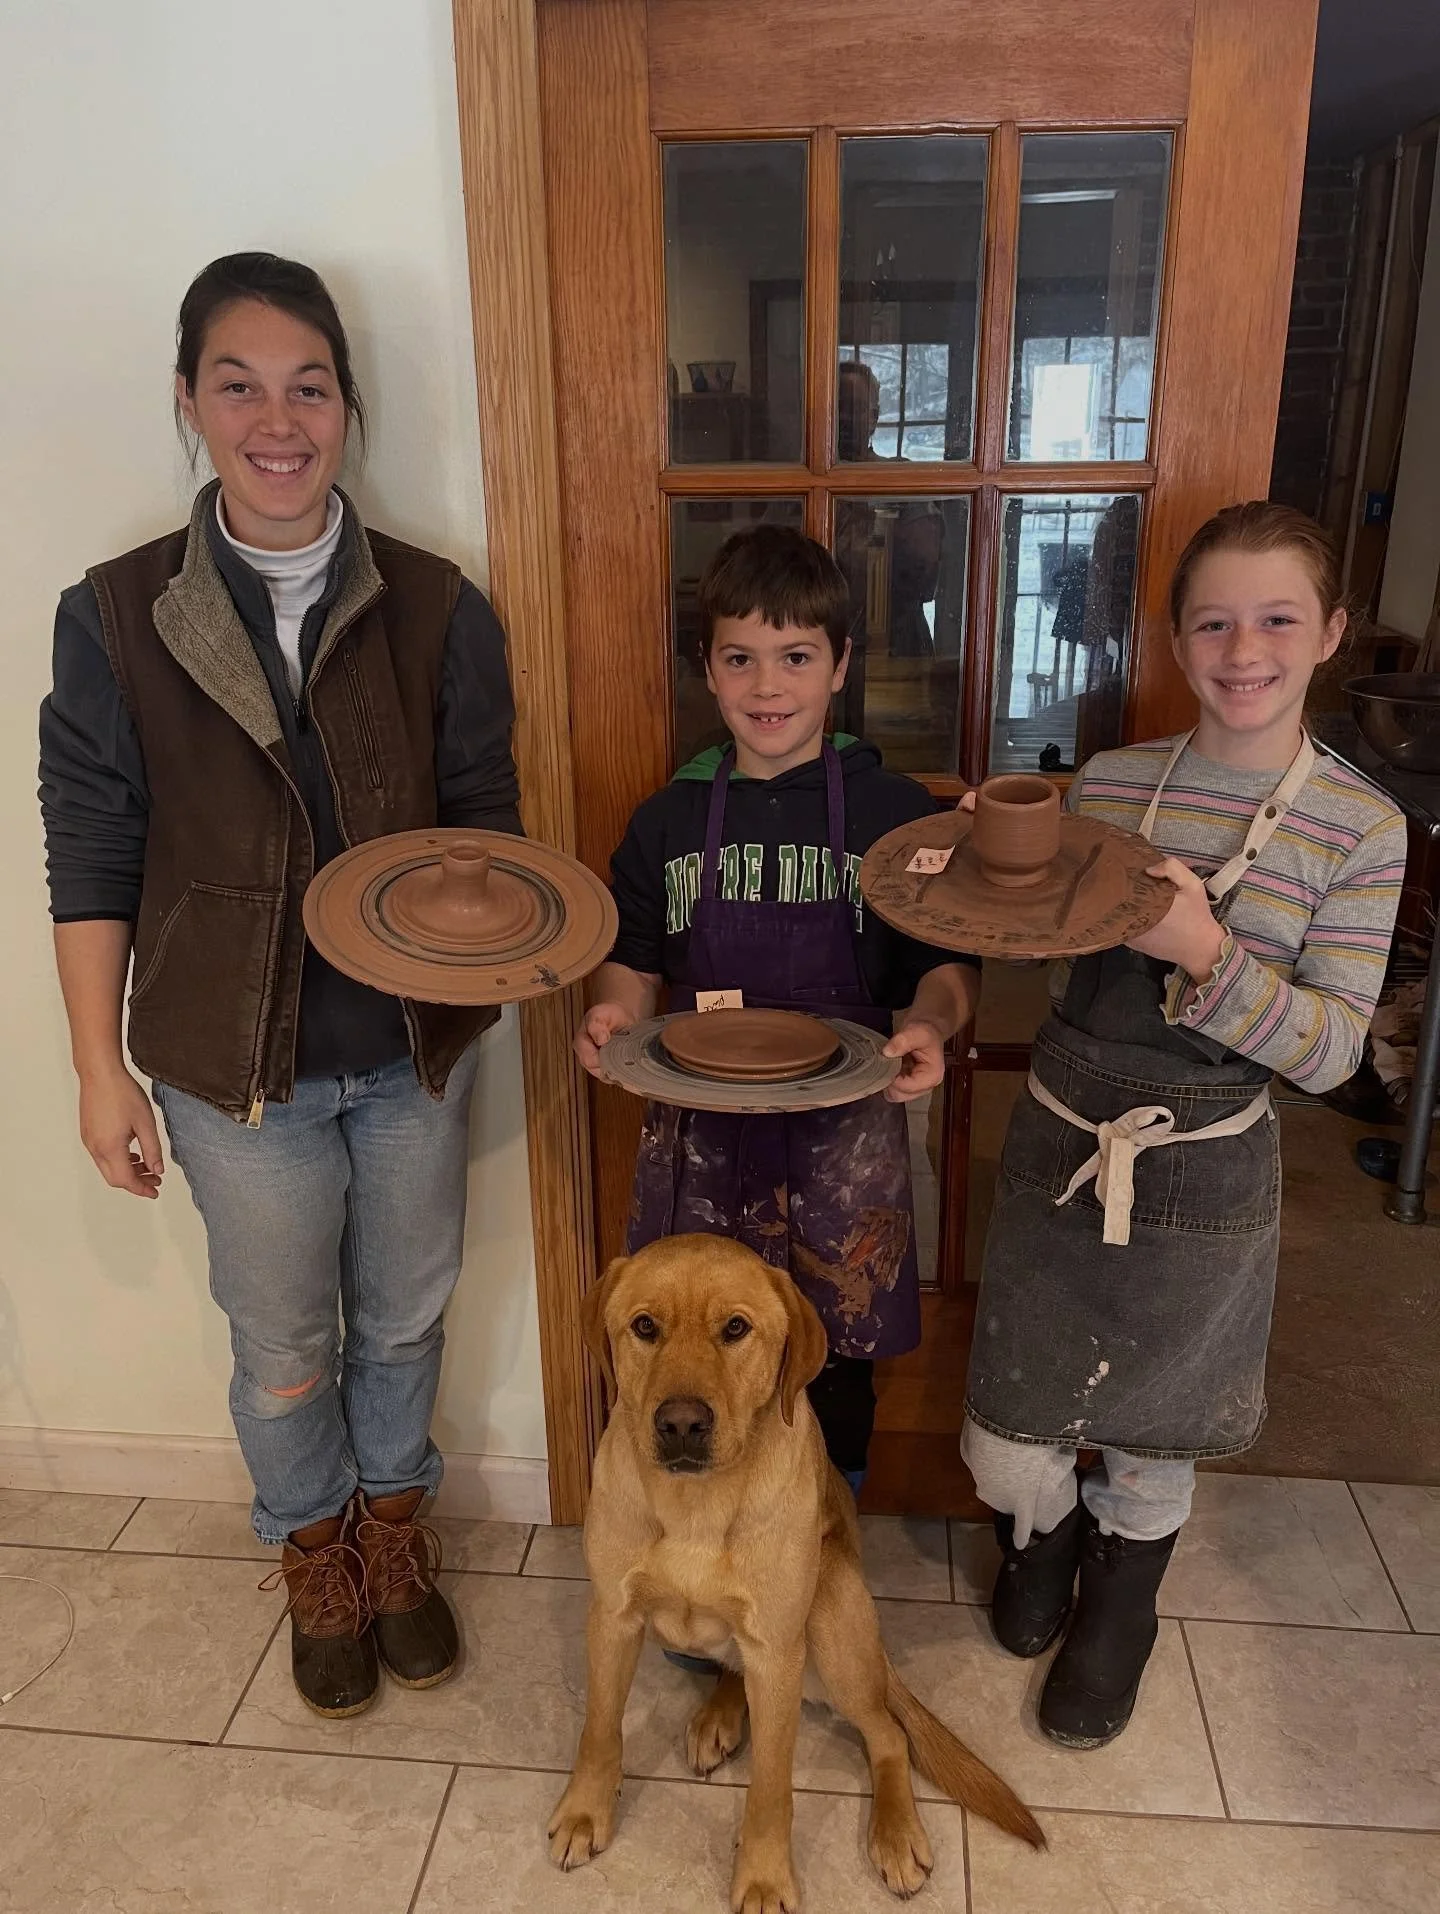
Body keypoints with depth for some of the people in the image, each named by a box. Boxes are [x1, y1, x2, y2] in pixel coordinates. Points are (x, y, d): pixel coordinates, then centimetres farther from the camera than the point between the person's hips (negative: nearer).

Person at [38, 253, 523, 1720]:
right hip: (235, 1064, -1)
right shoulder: (115, 619, -8)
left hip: (414, 1047, 2)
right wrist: (101, 1070, -3)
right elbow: (92, 862, -4)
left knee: (402, 1317, 20)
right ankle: (316, 1558, 47)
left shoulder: (437, 609, -6)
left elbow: (484, 816, 2)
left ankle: (393, 1531, 49)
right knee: (284, 1347, 17)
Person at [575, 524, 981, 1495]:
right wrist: (613, 1011, -13)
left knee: (838, 1362, 16)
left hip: (845, 1134, -1)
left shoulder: (896, 813, -5)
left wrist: (929, 1022, -21)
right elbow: (637, 961, 9)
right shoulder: (669, 820, 2)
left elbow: (950, 961, 0)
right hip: (701, 1134, 2)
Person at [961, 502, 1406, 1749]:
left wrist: (1205, 956, -28)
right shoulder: (1106, 784, -2)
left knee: (1150, 1437, 18)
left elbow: (1329, 1051, -13)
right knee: (1008, 1445, 12)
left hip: (1203, 1176, -2)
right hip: (1058, 1143, 2)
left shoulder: (1361, 828, -10)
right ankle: (1045, 1533, 48)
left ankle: (1119, 1609, 50)